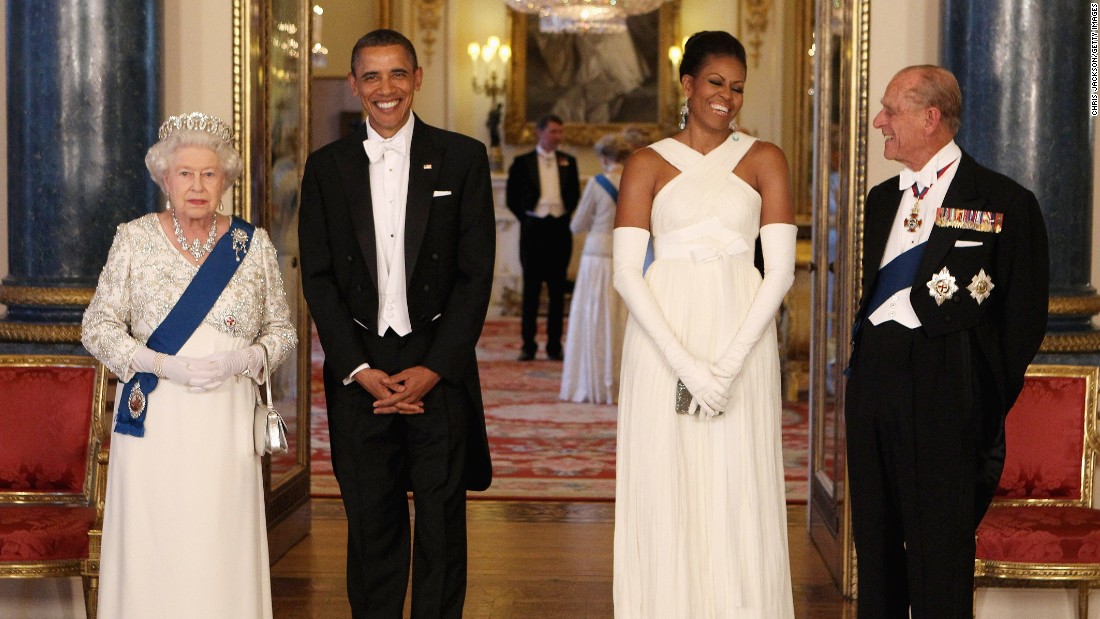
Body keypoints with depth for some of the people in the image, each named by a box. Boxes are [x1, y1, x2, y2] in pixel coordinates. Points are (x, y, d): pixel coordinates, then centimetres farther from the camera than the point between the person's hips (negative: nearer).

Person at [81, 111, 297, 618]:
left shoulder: (253, 245, 6)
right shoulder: (134, 239, 3)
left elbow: (281, 330, 10)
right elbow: (98, 326, 2)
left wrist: (241, 360, -11)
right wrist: (162, 365, -13)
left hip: (226, 424, 1)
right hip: (153, 421, -1)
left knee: (223, 550, 0)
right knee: (151, 550, -2)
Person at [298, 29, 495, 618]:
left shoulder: (462, 158, 2)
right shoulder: (327, 166, 7)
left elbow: (476, 274, -1)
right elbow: (318, 278, 4)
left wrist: (433, 369, -9)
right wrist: (358, 369, -6)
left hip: (439, 369, -1)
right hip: (358, 373, 1)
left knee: (443, 524, 3)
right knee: (370, 524, 6)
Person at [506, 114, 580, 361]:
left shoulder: (568, 162, 9)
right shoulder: (523, 162, 2)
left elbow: (574, 194, 15)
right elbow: (512, 197, 4)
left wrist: (567, 216, 4)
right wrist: (525, 218, -1)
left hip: (559, 229, 2)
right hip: (533, 228, -2)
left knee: (557, 290, 4)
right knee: (531, 289, 2)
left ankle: (554, 345, 9)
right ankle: (528, 345, 5)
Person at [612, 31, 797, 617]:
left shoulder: (763, 160, 7)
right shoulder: (648, 164, 6)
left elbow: (780, 268, 0)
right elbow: (625, 271, -2)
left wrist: (731, 363, -11)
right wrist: (684, 363, -13)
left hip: (742, 341, 0)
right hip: (663, 340, 0)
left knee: (739, 495, 2)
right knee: (664, 496, 1)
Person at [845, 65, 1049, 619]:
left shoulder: (1005, 203, -5)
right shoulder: (882, 199, 16)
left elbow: (1025, 316, -4)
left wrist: (990, 403, -6)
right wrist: (863, 362, 12)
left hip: (944, 387, -6)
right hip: (873, 378, 7)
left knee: (940, 543, -4)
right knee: (874, 536, 11)